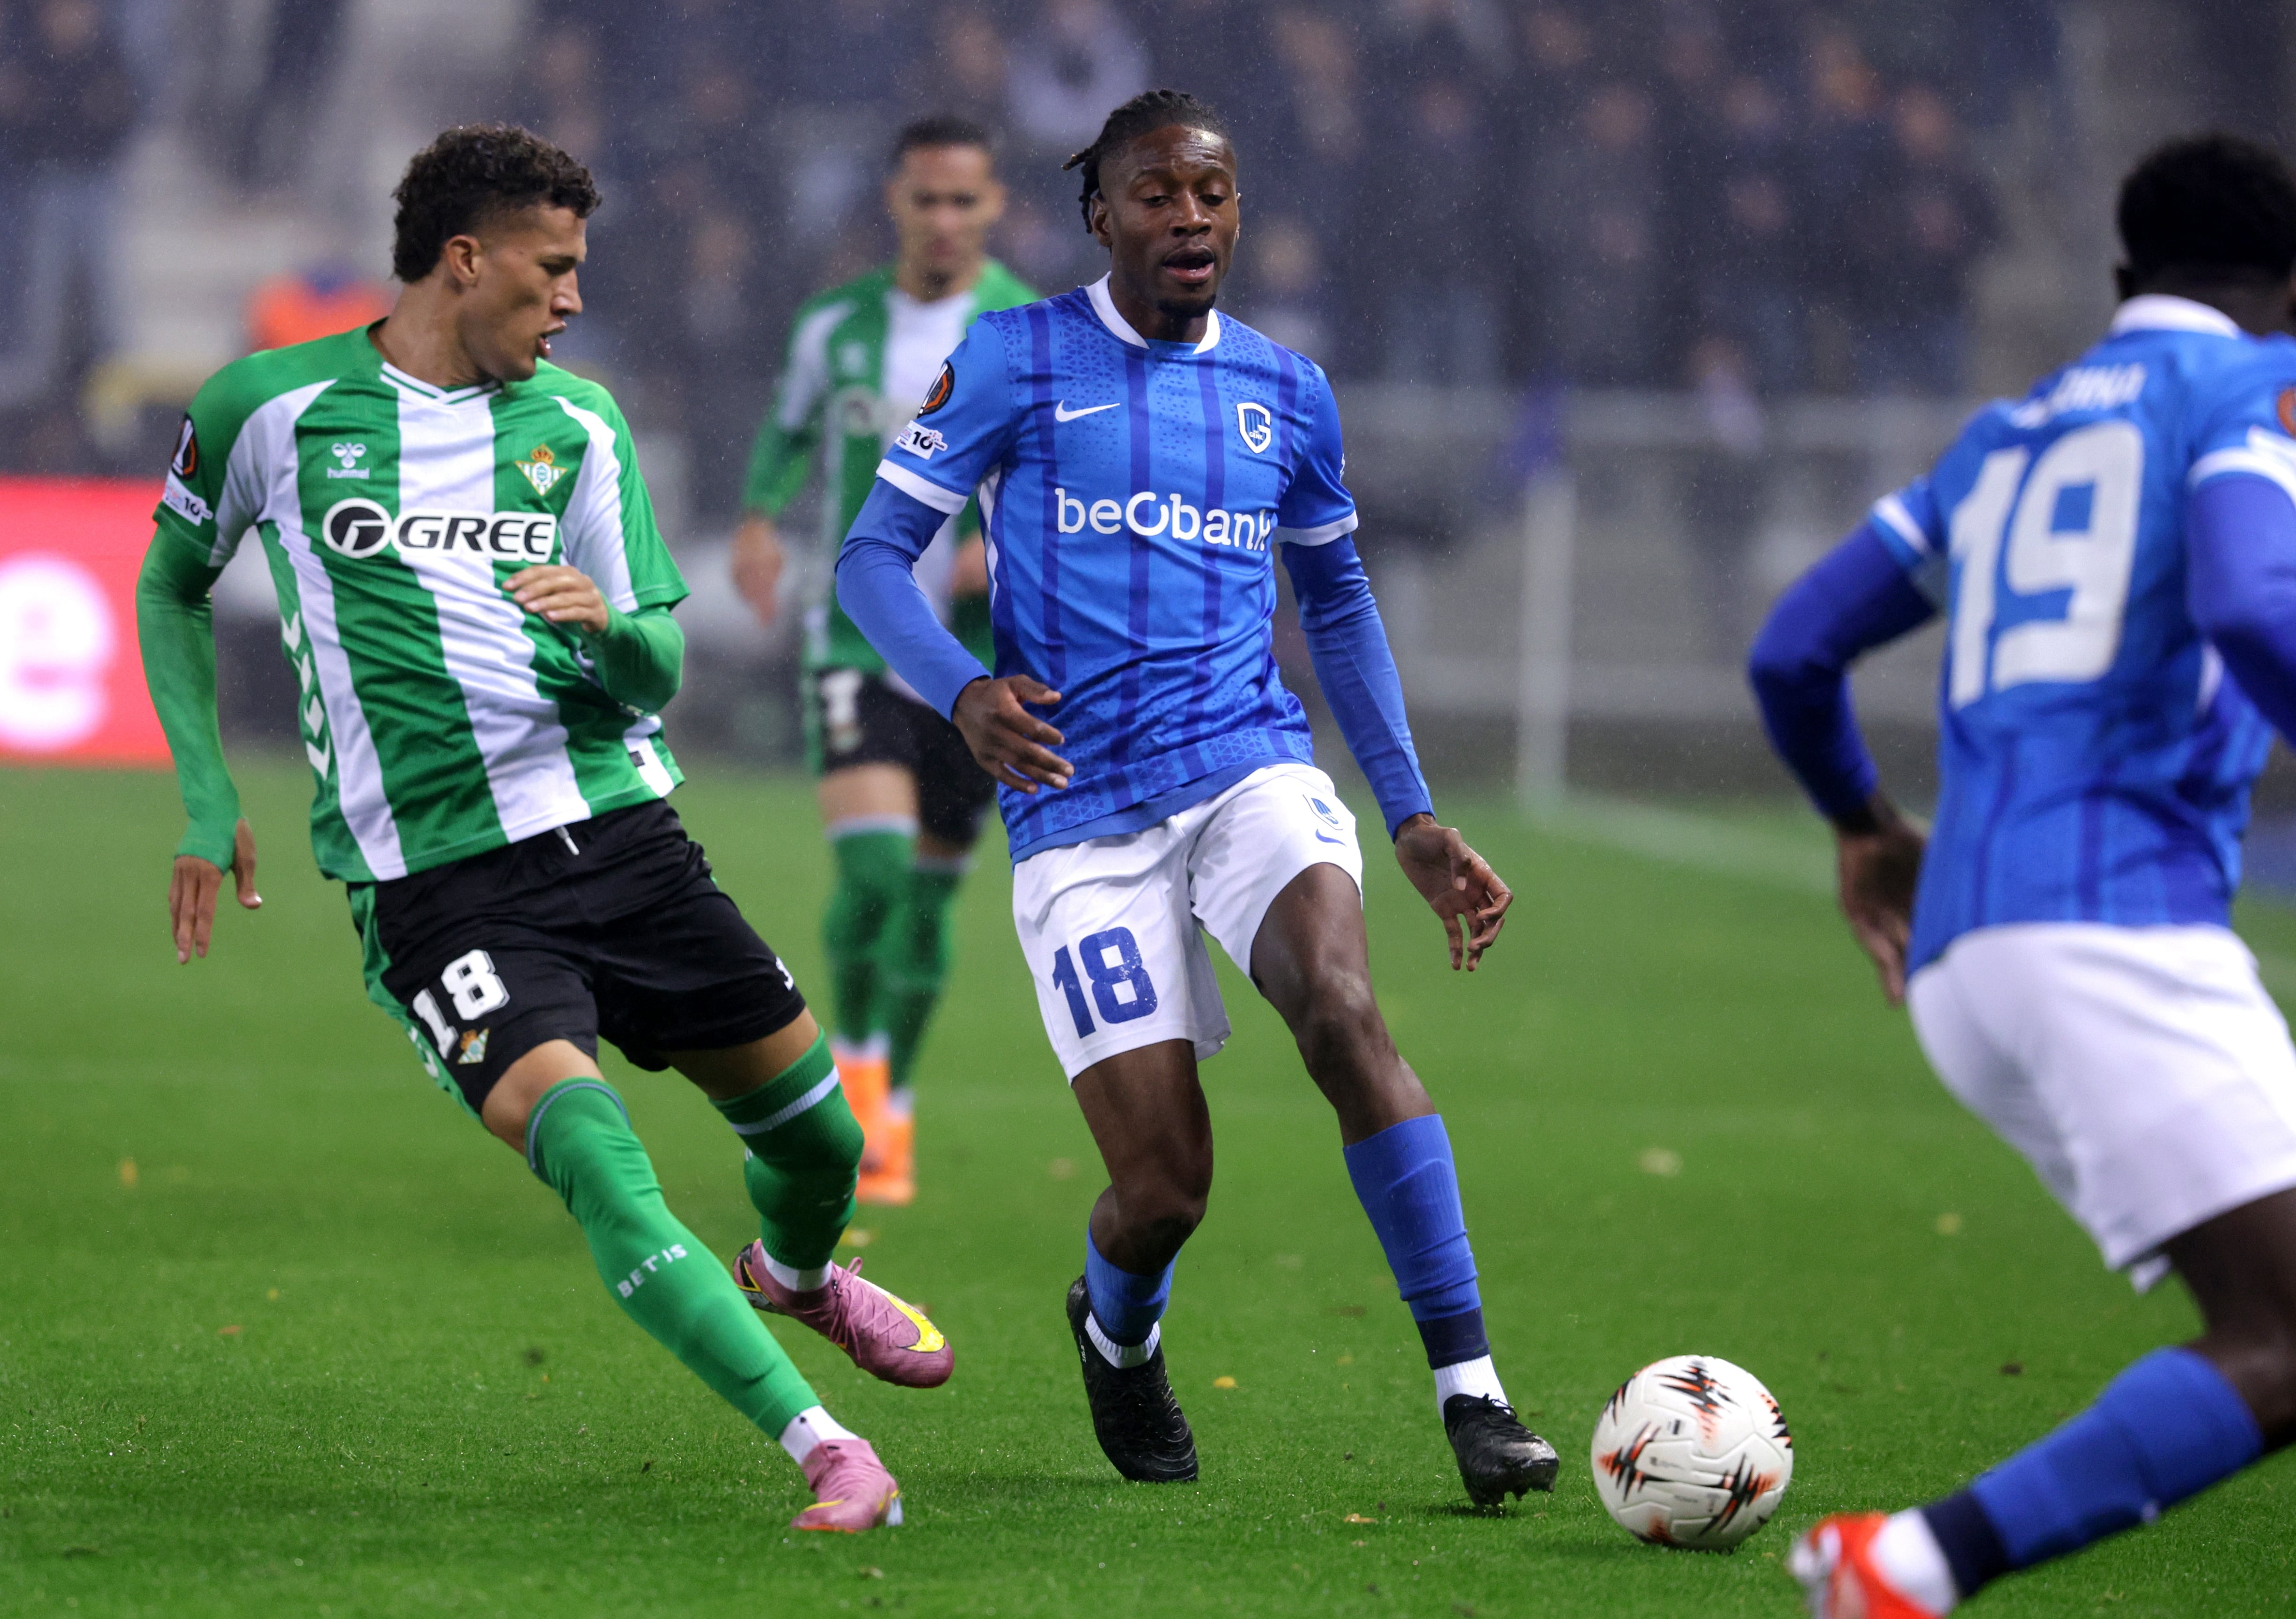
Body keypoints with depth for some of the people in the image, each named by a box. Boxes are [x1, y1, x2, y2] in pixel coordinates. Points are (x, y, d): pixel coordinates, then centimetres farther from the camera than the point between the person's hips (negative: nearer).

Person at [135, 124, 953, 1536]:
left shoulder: (577, 422, 9)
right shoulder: (270, 409, 0)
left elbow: (657, 675, 9)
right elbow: (171, 587, 16)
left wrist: (612, 629, -15)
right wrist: (208, 805, 8)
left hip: (618, 825, 4)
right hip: (432, 879, -4)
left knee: (813, 1129, 10)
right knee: (587, 1151, -25)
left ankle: (795, 1274, 48)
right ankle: (828, 1456, -27)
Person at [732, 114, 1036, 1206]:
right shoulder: (834, 327, 3)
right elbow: (790, 432, 20)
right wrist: (761, 519, 0)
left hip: (976, 658, 0)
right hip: (857, 645, 0)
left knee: (929, 893, 8)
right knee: (871, 870, -20)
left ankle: (887, 1111, 27)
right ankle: (855, 1057, 5)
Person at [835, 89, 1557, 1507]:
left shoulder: (1288, 393, 12)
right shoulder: (1015, 364, 1)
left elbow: (1338, 600, 25)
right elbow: (874, 555, 1)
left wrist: (1414, 818, 18)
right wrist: (964, 691, -20)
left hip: (1253, 769, 2)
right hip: (1082, 817, -2)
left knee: (1343, 1010, -29)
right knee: (1164, 1190, -9)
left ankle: (1470, 1390, -29)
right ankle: (1117, 1335, 30)